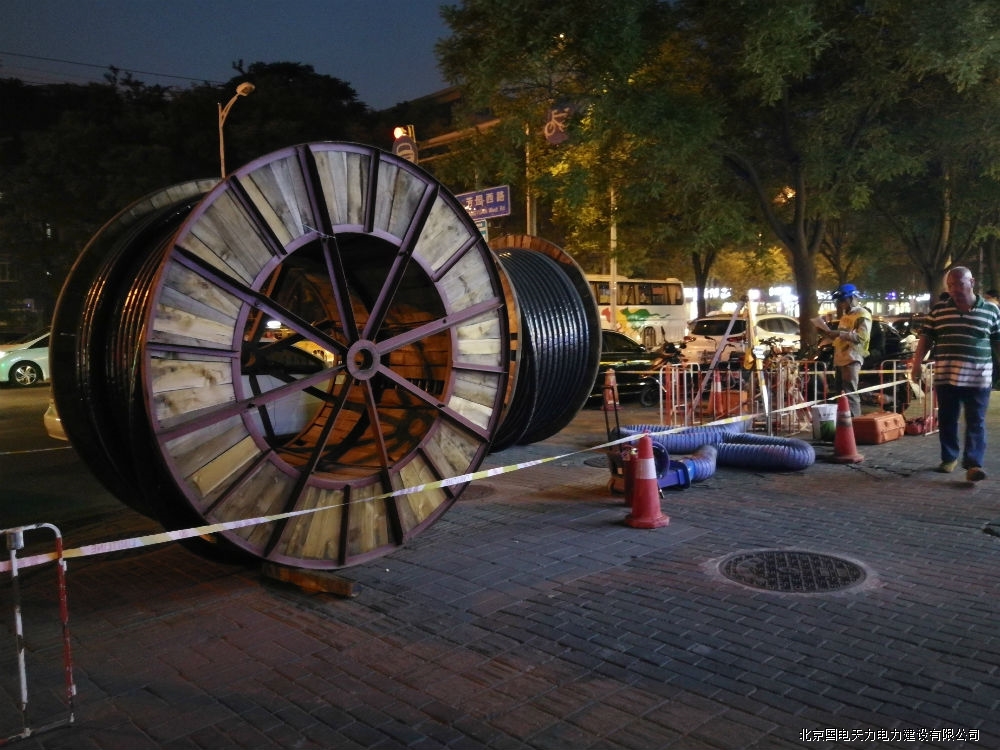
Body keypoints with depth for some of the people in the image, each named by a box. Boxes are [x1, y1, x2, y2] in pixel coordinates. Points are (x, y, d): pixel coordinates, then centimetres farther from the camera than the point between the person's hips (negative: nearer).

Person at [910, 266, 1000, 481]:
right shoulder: (938, 310, 6)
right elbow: (926, 338, 8)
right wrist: (917, 364, 0)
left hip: (978, 377, -1)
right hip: (945, 376, 2)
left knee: (976, 422, -3)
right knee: (946, 420, 9)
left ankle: (973, 464, -5)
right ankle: (949, 458, 22)